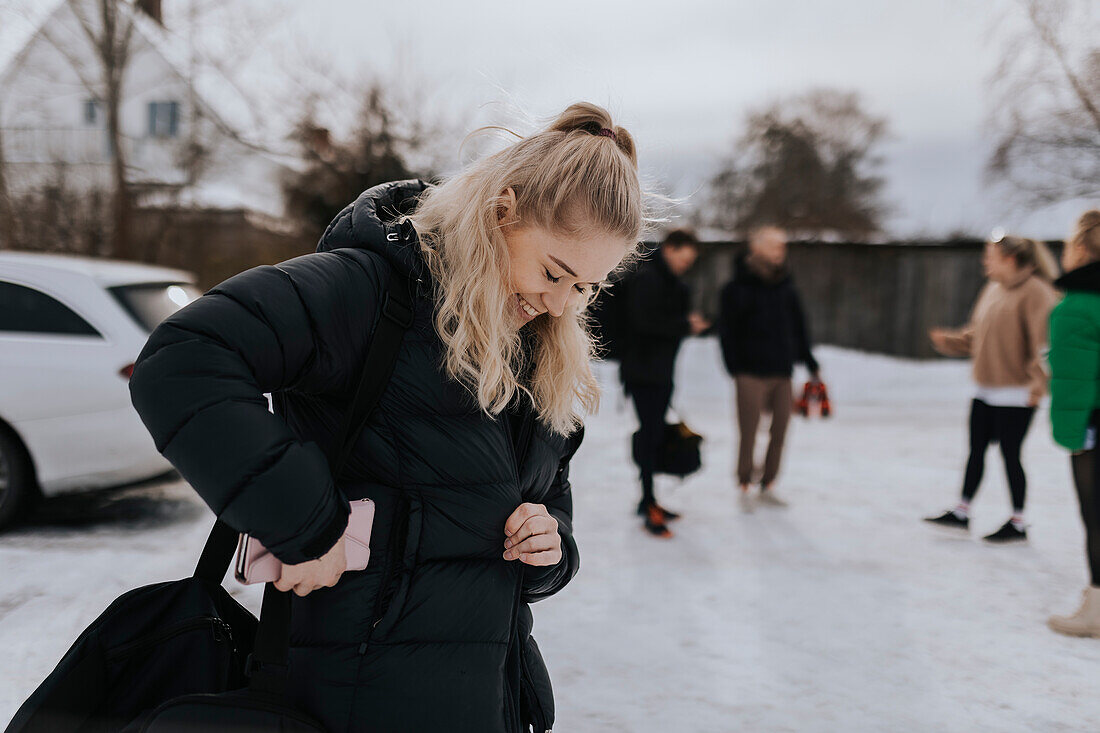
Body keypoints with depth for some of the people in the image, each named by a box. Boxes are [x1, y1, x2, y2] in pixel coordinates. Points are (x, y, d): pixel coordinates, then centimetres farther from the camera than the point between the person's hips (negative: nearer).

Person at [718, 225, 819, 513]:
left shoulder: (785, 286, 10)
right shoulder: (738, 288, -4)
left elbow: (799, 326, 17)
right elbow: (728, 331, -4)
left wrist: (810, 364, 16)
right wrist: (735, 370, -9)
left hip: (782, 373, 5)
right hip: (751, 373, -5)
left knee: (780, 433, 6)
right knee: (748, 434, -1)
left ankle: (767, 486, 21)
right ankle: (745, 487, 15)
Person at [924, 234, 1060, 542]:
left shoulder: (1035, 292, -14)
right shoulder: (992, 289, 11)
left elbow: (1045, 342, -19)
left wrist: (1037, 384, -23)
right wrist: (948, 341, 7)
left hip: (1016, 393, -8)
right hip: (985, 390, 8)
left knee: (1010, 454, 1)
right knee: (976, 450, 12)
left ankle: (1017, 523, 14)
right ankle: (962, 512, 22)